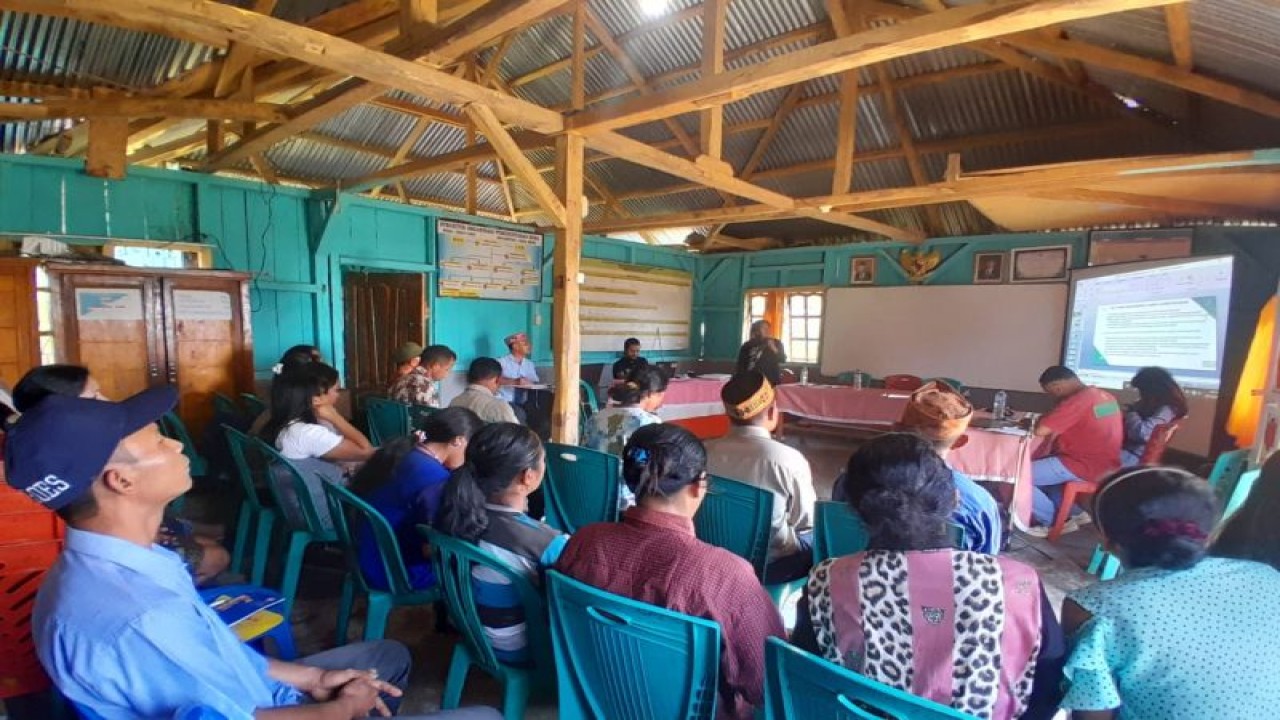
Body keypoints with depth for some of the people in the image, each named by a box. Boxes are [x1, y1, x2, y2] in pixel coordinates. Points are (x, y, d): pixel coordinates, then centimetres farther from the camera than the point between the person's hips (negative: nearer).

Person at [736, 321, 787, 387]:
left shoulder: (776, 343, 9)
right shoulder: (748, 346, 5)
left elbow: (783, 360, -1)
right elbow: (741, 365, 6)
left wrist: (774, 349, -15)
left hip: (772, 381, 1)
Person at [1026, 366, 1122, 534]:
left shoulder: (1076, 401, -20)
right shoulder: (1105, 396, 9)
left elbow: (1040, 431, -22)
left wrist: (1041, 420, 0)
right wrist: (1051, 420, 13)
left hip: (1084, 467, -10)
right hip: (1106, 465, 10)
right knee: (1041, 466, 27)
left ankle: (1055, 521, 6)